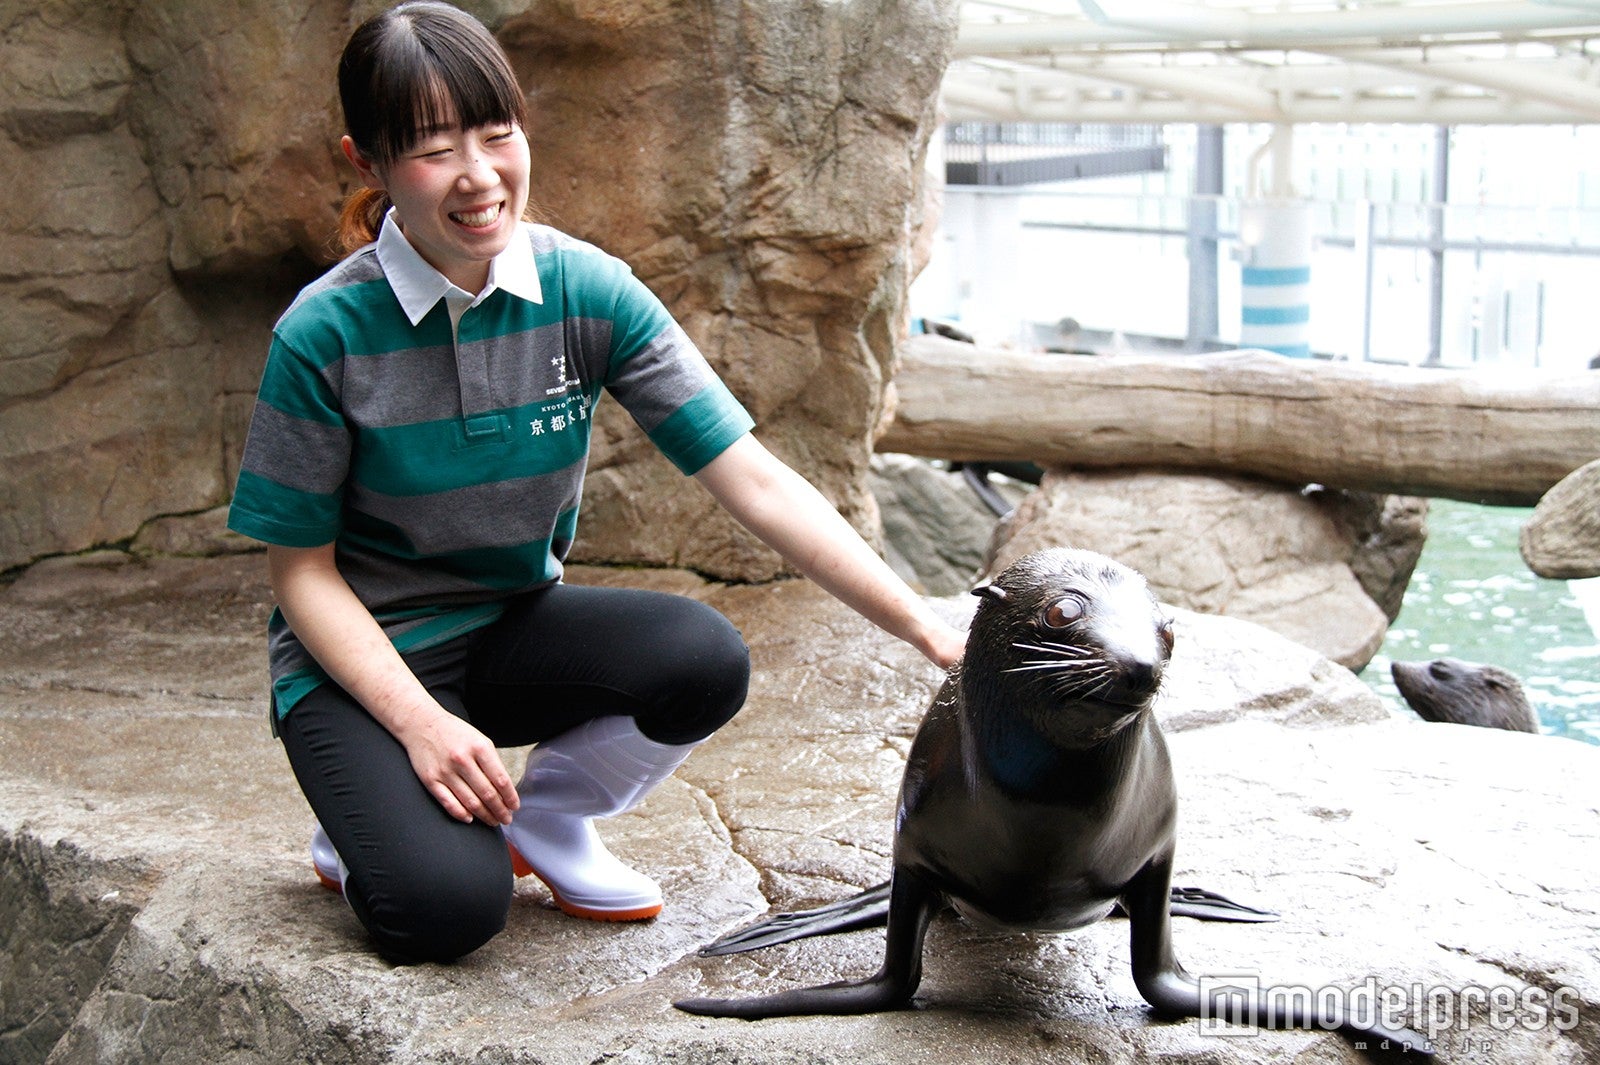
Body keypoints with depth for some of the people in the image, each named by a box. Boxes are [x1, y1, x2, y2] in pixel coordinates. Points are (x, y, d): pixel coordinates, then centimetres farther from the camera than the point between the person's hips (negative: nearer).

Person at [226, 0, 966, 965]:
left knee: (705, 659, -25)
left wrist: (927, 628, -24)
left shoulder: (587, 293, -13)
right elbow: (302, 568, -10)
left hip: (513, 629, 4)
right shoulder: (325, 334, -19)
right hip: (364, 659, -3)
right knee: (448, 907, -27)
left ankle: (546, 816, 4)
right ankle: (366, 828, 10)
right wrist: (420, 722, -23)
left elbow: (754, 481, -16)